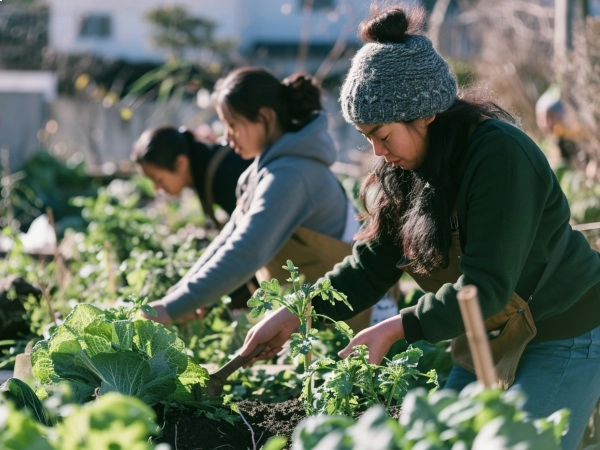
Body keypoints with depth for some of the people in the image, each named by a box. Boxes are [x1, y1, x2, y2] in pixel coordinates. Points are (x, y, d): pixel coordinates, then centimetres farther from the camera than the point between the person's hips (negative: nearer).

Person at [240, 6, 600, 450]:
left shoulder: (499, 154, -26)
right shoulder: (408, 168, -2)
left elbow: (487, 286, -29)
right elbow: (370, 266, -1)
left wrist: (396, 329, -32)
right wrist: (296, 314, -13)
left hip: (564, 339, -8)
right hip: (489, 339, 8)